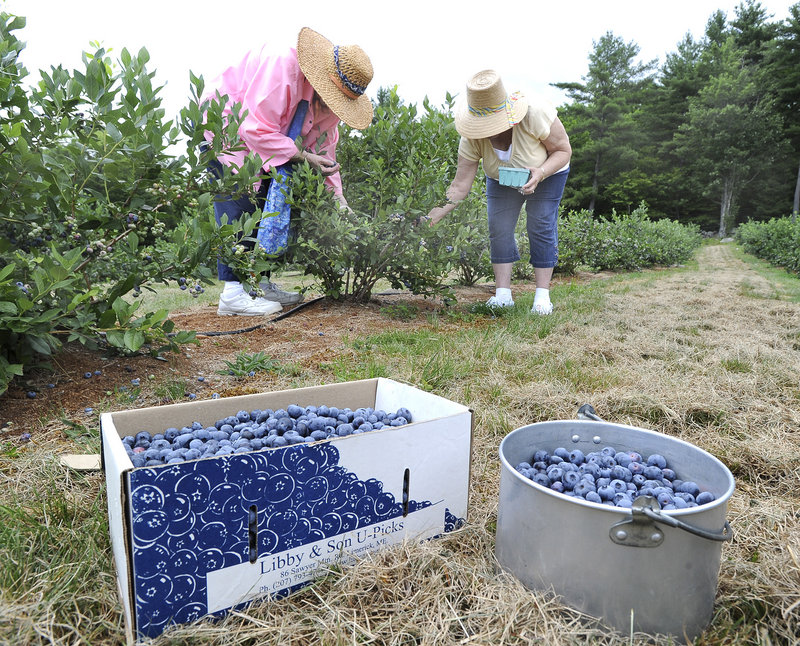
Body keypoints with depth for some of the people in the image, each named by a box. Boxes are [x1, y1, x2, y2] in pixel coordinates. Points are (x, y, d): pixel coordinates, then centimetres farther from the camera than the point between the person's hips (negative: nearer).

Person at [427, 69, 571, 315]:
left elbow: (563, 150, -24)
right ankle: (503, 294, -4)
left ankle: (542, 295, -5)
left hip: (547, 174, -2)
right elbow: (460, 186, -27)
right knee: (499, 229, -9)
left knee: (542, 228, -11)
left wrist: (540, 173, -42)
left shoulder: (535, 113, -37)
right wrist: (432, 216, -38)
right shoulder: (473, 138, -28)